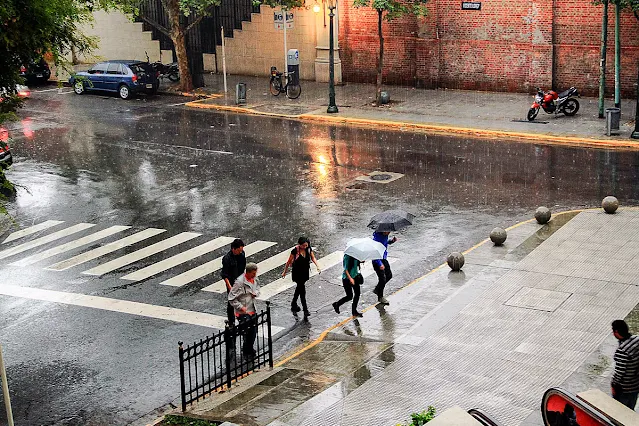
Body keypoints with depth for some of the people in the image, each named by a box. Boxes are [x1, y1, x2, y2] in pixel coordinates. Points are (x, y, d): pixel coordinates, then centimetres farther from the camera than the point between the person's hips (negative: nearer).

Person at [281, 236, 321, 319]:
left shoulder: (308, 249, -5)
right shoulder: (295, 250, -19)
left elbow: (313, 258, -4)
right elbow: (289, 262, -10)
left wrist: (317, 266, -21)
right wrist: (285, 272, -2)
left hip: (305, 272, 6)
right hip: (297, 273, -6)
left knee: (299, 288, 21)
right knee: (302, 290, -9)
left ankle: (294, 304, 42)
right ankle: (305, 310, -8)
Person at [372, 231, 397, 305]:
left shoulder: (385, 235, -3)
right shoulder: (377, 237, -28)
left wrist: (392, 241, -2)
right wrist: (380, 264, -32)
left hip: (384, 259, 9)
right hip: (377, 260, -9)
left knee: (389, 275, 17)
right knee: (382, 279, -1)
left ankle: (377, 289, 35)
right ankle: (380, 297, 19)